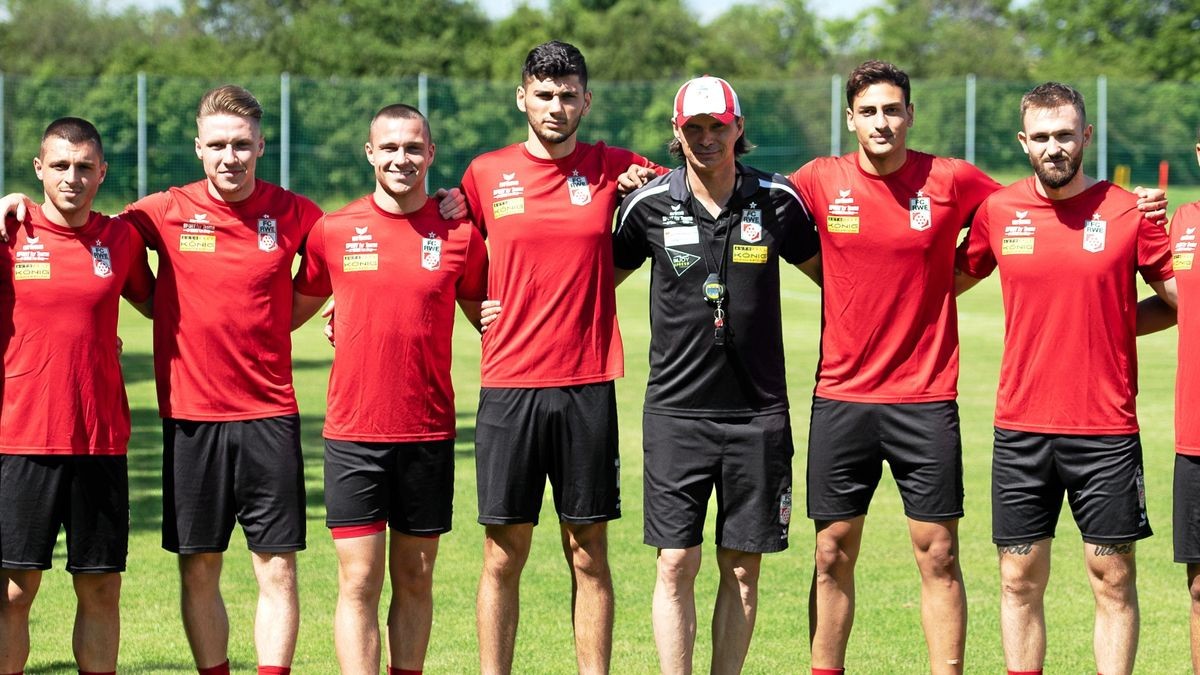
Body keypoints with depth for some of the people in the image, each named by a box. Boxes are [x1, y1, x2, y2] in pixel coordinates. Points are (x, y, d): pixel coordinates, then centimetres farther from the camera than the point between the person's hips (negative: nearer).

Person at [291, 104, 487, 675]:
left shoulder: (460, 235, 2)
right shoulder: (332, 231, 2)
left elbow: (488, 317, 15)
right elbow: (294, 309, 15)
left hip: (429, 434, 1)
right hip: (353, 433, -1)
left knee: (414, 579, 9)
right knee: (358, 583, -4)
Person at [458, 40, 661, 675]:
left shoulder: (616, 170, 3)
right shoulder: (485, 174, 5)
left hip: (587, 385, 0)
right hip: (508, 386, 0)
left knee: (588, 552, 5)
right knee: (503, 553, 2)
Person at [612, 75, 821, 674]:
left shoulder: (777, 201, 1)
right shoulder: (649, 203, 1)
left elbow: (829, 271, 15)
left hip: (757, 412, 1)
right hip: (676, 409, -1)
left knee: (743, 568, 5)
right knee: (675, 564, -5)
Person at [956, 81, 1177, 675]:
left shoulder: (1127, 211, -2)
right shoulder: (998, 211, 5)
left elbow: (1179, 292, 5)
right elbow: (951, 280, 20)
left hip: (1106, 430, -2)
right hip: (1020, 429, 2)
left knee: (1113, 579, 2)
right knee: (1020, 580, 6)